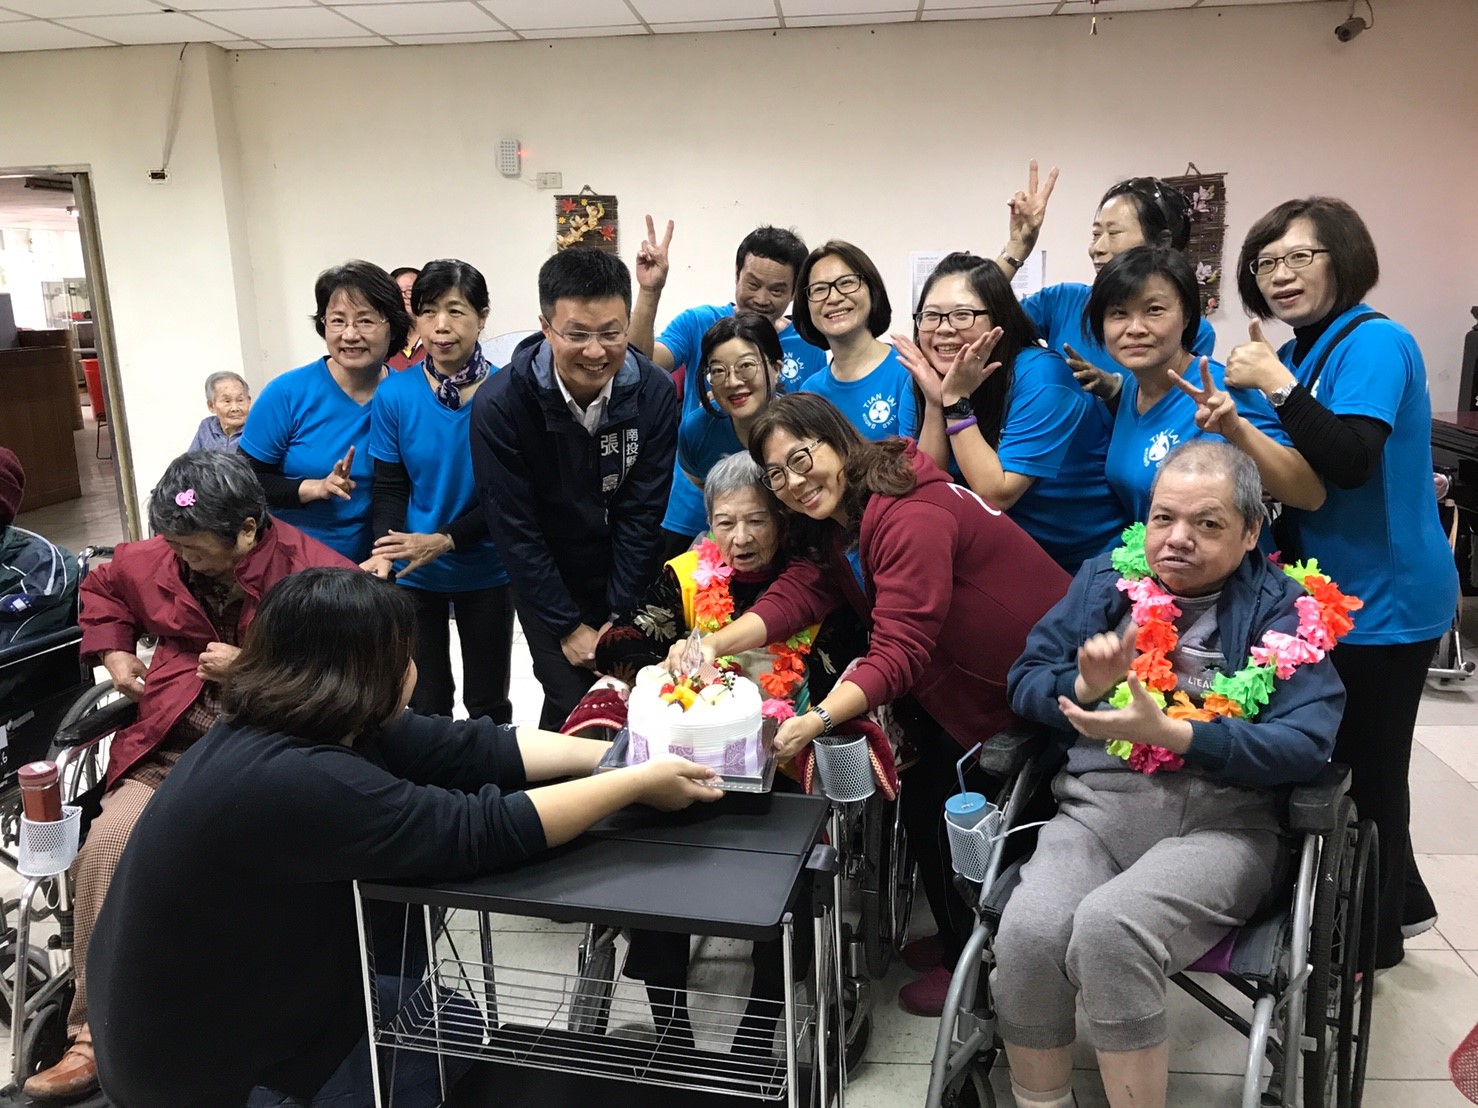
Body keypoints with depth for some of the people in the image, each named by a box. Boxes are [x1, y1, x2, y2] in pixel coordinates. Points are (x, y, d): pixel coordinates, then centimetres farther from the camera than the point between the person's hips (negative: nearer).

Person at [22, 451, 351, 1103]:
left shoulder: (317, 574, -12)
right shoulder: (161, 559, 9)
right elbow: (103, 586, 32)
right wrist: (115, 654, 16)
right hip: (175, 745, 6)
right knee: (106, 846, -15)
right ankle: (96, 1036, -1)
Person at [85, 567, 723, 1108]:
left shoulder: (283, 726, -5)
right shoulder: (293, 781, -34)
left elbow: (465, 750, -6)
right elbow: (476, 832, -32)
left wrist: (615, 754, -8)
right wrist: (636, 784, -22)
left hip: (221, 992, 8)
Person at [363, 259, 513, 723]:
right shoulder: (394, 395, -9)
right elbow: (389, 489, -5)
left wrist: (445, 540, -20)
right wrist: (385, 553, -22)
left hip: (486, 572, 0)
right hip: (414, 576, 1)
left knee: (488, 704, 14)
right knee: (426, 706, 13)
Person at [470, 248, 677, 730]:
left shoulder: (654, 393, -15)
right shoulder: (499, 404, -21)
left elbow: (643, 514, -11)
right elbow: (515, 529, -16)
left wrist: (620, 618, -10)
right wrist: (569, 627, -13)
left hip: (630, 583, 2)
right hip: (548, 588, -2)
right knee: (573, 708, -4)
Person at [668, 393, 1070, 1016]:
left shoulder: (912, 517, -29)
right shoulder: (832, 525, 3)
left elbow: (901, 653, -35)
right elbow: (797, 591, -13)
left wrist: (816, 721, -46)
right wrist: (714, 644, -30)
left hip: (1032, 684, -9)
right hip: (961, 679, 9)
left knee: (937, 806, -4)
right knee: (924, 797, 10)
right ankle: (959, 941, 32)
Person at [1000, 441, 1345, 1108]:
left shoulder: (1283, 610, 5)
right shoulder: (1103, 580, 14)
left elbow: (1305, 746, -8)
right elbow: (1024, 682, 13)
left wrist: (1166, 731, -19)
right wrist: (1084, 687, -9)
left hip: (1222, 822, -2)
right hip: (1095, 805, 3)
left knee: (1109, 927, -32)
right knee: (1027, 932, -27)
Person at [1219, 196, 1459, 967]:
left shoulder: (1372, 342, -17)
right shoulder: (1303, 352, 9)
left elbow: (1351, 461, -31)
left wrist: (1276, 384, -29)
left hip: (1383, 599, -9)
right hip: (1341, 593, 9)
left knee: (1364, 768, 6)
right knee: (1352, 760, 19)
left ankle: (1374, 937, 26)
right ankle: (1401, 901, 39)